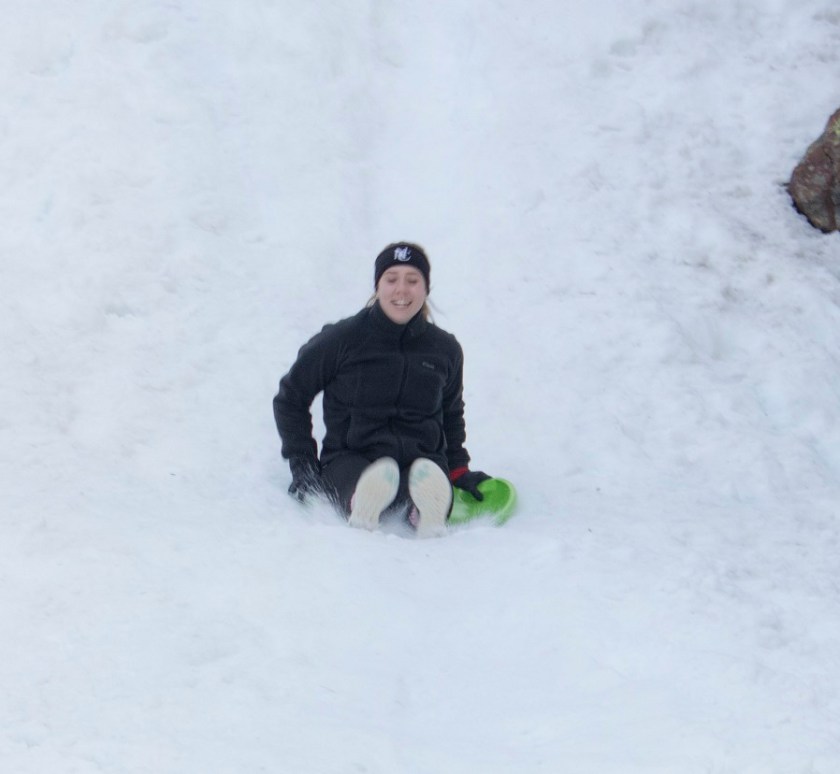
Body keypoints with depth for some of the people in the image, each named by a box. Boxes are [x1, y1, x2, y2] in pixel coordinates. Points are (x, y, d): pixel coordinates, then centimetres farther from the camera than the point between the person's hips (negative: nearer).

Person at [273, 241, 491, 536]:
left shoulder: (445, 349, 13)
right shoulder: (342, 340, 2)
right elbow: (290, 397, 13)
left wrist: (458, 469, 21)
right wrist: (301, 462, 5)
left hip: (421, 459, 1)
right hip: (349, 459, -1)